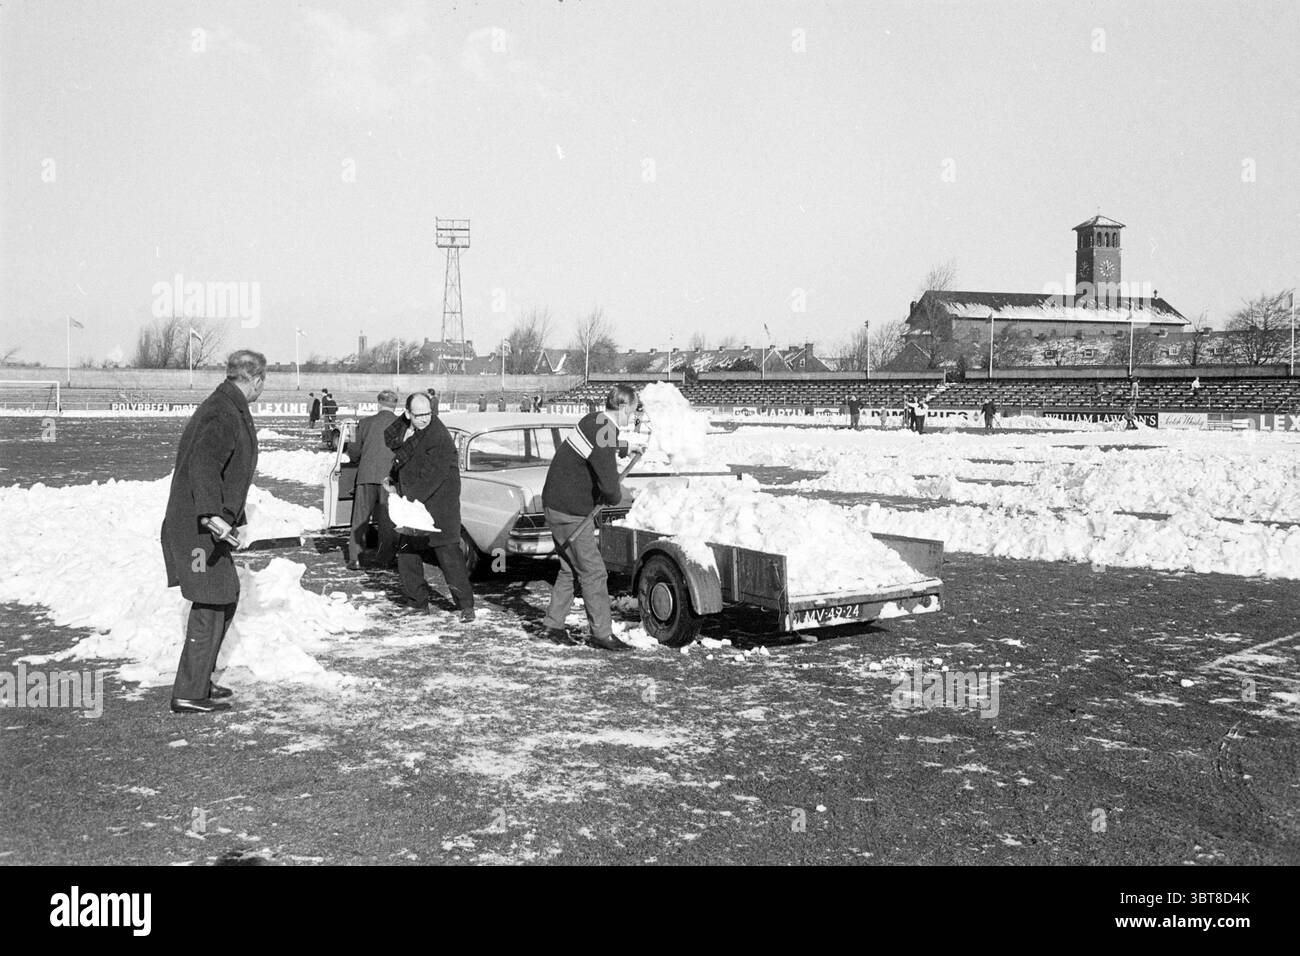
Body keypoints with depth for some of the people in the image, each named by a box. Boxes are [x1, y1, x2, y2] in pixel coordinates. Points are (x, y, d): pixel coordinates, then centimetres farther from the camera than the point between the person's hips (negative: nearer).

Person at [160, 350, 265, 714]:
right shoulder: (224, 416, -17)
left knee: (226, 597, 17)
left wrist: (231, 517, 34)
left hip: (207, 524, 11)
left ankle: (199, 680, 27)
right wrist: (213, 515, -40)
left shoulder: (229, 409, 16)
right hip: (198, 528, -11)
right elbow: (203, 466, -31)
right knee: (210, 605, -6)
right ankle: (188, 694, -1)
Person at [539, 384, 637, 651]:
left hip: (557, 504, 10)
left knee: (569, 568, 17)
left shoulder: (592, 420, 7)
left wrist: (611, 491, 12)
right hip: (570, 511, -10)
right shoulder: (603, 438, -23)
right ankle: (602, 633, 3)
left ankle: (552, 625, 23)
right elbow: (610, 488, -27)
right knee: (592, 571, -3)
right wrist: (616, 497, -5)